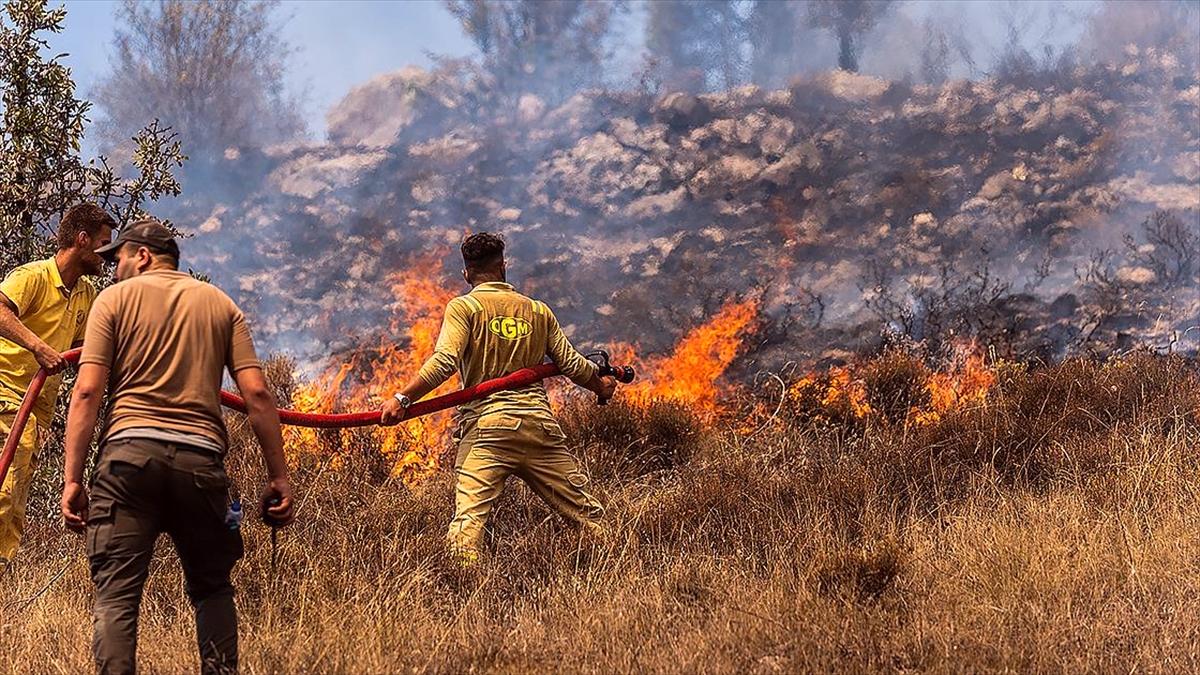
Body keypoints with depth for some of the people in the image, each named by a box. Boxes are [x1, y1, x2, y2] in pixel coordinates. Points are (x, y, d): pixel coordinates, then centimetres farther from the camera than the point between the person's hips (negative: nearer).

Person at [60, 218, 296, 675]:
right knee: (212, 589, 17)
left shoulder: (115, 299, 9)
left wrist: (72, 479, -1)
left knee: (116, 594, -3)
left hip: (129, 452, -2)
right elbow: (256, 393, 6)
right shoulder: (220, 304, 17)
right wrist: (278, 476, 8)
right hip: (200, 456, 3)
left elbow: (87, 391, -1)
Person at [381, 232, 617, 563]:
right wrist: (601, 385, 37)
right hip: (539, 424, 4)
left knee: (469, 518, -15)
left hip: (487, 424, -4)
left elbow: (444, 362, -11)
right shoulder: (538, 311, 18)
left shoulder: (463, 307, 5)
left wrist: (402, 399, -12)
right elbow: (572, 364, 17)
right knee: (586, 510, 11)